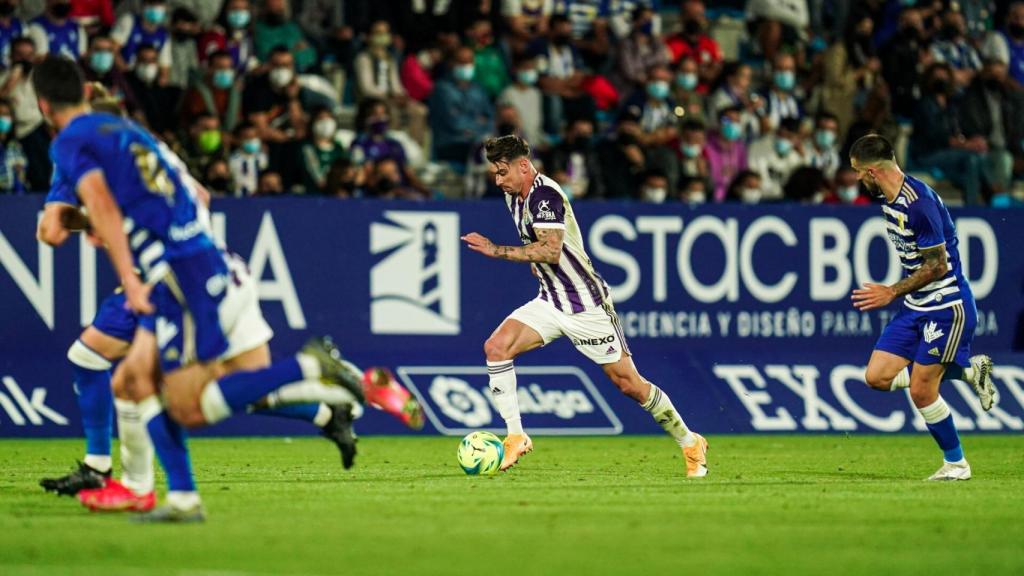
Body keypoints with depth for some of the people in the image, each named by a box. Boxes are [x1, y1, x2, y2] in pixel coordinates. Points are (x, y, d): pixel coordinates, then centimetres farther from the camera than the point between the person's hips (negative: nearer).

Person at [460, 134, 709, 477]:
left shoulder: (545, 195, -21)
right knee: (496, 347, -14)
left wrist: (496, 250, -32)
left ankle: (690, 444, 16)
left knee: (628, 384, -2)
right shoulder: (514, 196, 7)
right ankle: (515, 437, -9)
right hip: (551, 303, 8)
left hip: (586, 304, -8)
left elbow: (551, 251, -33)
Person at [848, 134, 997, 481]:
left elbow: (937, 265, -22)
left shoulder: (919, 203, -24)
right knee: (877, 377, 1)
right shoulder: (891, 200, 6)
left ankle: (955, 464, 12)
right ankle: (966, 370, 14)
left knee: (920, 391, -7)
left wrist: (892, 293, -16)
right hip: (916, 307, 9)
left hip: (947, 306, -9)